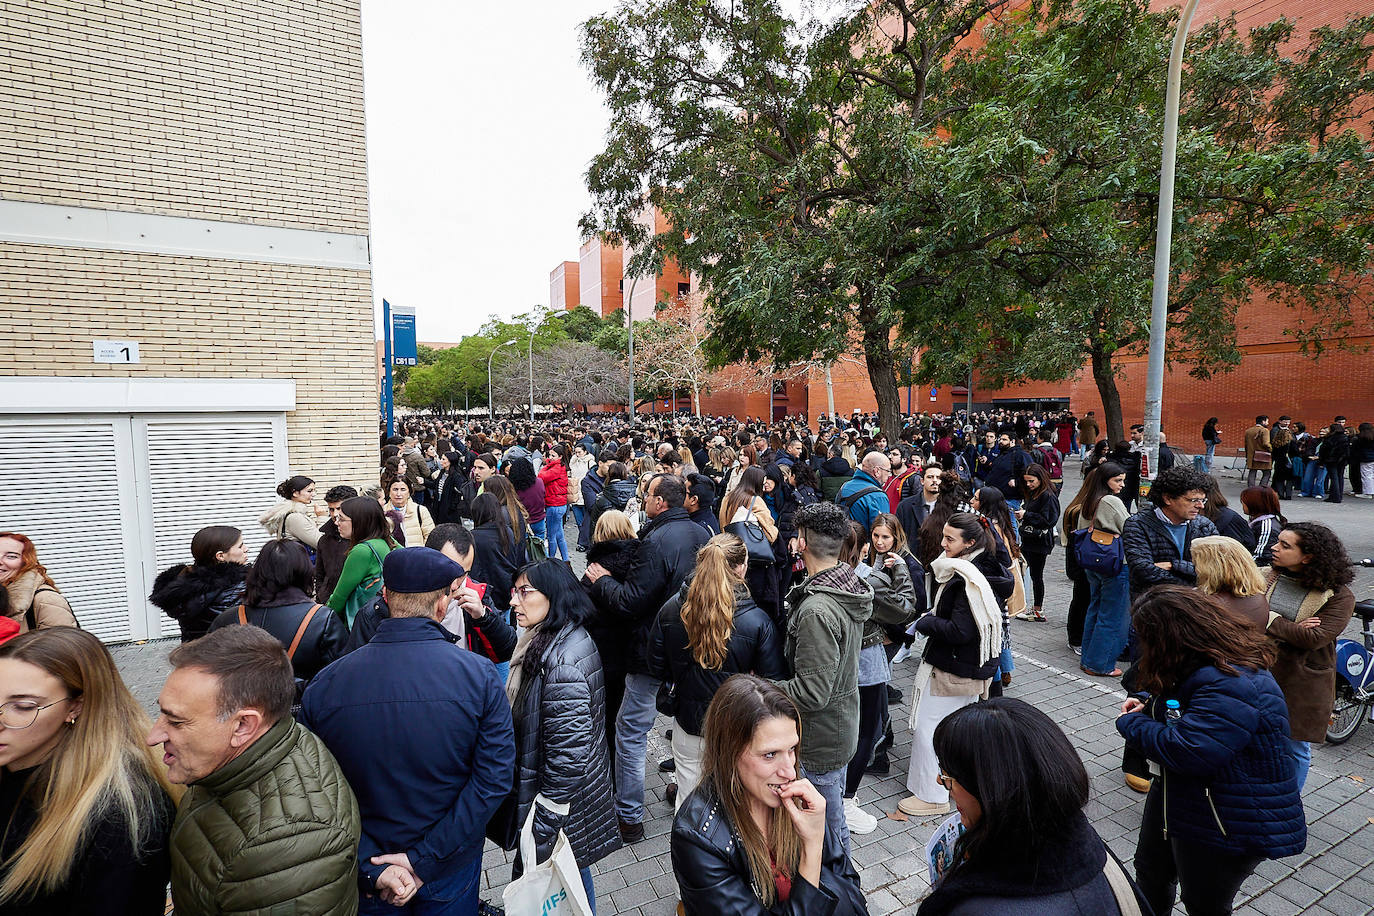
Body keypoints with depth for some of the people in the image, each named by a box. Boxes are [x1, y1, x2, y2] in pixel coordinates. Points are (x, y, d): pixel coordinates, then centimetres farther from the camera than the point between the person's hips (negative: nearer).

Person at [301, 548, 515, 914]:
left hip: (366, 878, 1)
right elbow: (494, 777, -22)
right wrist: (425, 860, -16)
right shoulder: (479, 675, -21)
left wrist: (370, 867, -12)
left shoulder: (324, 685, -16)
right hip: (452, 871, -1)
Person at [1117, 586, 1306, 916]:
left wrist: (1131, 723, -21)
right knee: (1150, 875, 27)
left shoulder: (1232, 686, -34)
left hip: (1227, 825, -9)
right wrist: (1148, 702, -4)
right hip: (1178, 798, 9)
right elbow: (1178, 699, 18)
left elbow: (1185, 751, -38)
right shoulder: (1202, 666, -4)